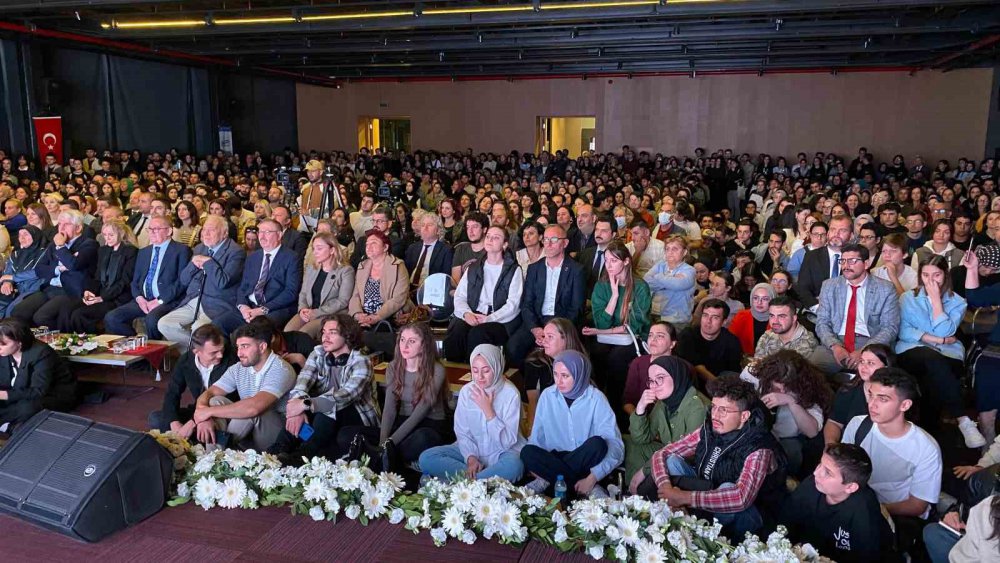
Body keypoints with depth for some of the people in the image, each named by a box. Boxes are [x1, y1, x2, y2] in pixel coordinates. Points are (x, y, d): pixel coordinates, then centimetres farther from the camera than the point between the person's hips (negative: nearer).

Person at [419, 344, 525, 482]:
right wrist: (471, 458, -18)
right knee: (426, 458, -16)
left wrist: (488, 410, -21)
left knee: (513, 466, -39)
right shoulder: (466, 391, -4)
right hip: (473, 450, 4)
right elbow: (462, 433, 0)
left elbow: (508, 442, -16)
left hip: (502, 453, -4)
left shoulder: (510, 393, -14)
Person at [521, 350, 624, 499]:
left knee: (597, 443, -33)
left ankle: (550, 479, -19)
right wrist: (536, 464, -16)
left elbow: (615, 445, -18)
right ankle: (590, 489, -22)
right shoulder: (547, 396, -1)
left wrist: (593, 477, -29)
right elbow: (537, 438, 3)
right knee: (527, 452, -27)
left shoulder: (595, 398, -10)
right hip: (556, 458, 3)